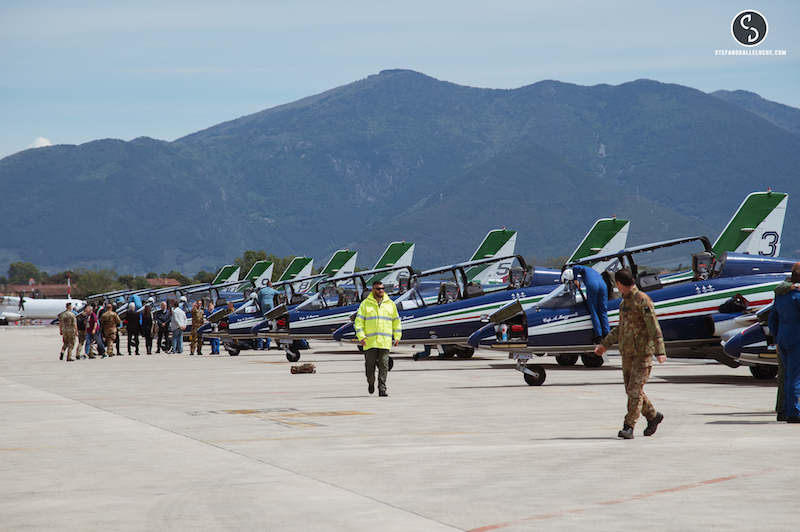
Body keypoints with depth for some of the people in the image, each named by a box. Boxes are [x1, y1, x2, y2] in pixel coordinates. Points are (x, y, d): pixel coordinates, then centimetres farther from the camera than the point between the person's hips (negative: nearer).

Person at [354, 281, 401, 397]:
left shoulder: (390, 304, 11)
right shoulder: (365, 304, 4)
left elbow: (396, 321, 18)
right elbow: (358, 321, 1)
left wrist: (397, 336, 11)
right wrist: (361, 336, -10)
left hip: (385, 342, 1)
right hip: (370, 341, -1)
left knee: (384, 366, -6)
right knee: (370, 365, 3)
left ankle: (382, 389, -4)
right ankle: (371, 382, 30)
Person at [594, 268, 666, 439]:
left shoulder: (643, 300, -12)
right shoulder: (624, 302, 15)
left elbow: (654, 327, -17)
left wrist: (660, 351, -23)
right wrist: (605, 344, 23)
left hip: (643, 352, -9)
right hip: (627, 353, 9)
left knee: (635, 389, -10)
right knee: (631, 390, 10)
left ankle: (629, 427, -11)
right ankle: (653, 416, 27)